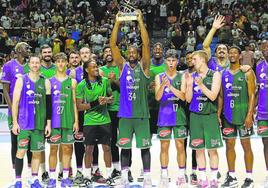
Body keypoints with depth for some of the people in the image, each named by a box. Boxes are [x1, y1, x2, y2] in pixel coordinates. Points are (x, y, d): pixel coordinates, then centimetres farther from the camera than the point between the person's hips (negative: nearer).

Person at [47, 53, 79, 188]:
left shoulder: (72, 82, 8)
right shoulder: (49, 81, 6)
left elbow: (74, 102, 8)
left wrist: (76, 121, 2)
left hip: (68, 119, 1)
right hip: (54, 120, -1)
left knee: (67, 148, 4)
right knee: (53, 148, 2)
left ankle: (65, 177, 11)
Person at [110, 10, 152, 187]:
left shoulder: (143, 66, 0)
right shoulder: (123, 65, 5)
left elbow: (146, 44, -11)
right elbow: (113, 44, -2)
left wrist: (141, 22, -15)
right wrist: (117, 23, -8)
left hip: (142, 114, -2)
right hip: (125, 114, 2)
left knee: (145, 146, 3)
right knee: (125, 146, 7)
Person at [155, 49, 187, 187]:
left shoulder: (182, 77, 3)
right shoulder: (159, 77, 4)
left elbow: (183, 97, -8)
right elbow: (158, 97, -5)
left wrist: (170, 86, -20)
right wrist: (163, 85, -22)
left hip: (179, 115, 0)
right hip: (164, 115, 1)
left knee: (180, 146, 3)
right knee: (164, 146, 4)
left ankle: (181, 175, 12)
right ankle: (164, 176, 12)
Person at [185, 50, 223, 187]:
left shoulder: (215, 75, 0)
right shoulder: (192, 76, 7)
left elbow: (213, 96, -9)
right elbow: (188, 99, 5)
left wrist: (201, 84, -19)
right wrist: (189, 84, -9)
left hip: (210, 115, -3)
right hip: (195, 116, 3)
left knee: (212, 149, -1)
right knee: (199, 149, 6)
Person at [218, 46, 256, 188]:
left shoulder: (247, 73, -3)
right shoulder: (224, 74, 11)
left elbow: (252, 95, -8)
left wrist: (249, 115, -17)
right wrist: (218, 114, 7)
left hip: (243, 114, -5)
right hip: (227, 115, 5)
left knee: (246, 145, 1)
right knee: (229, 145, 8)